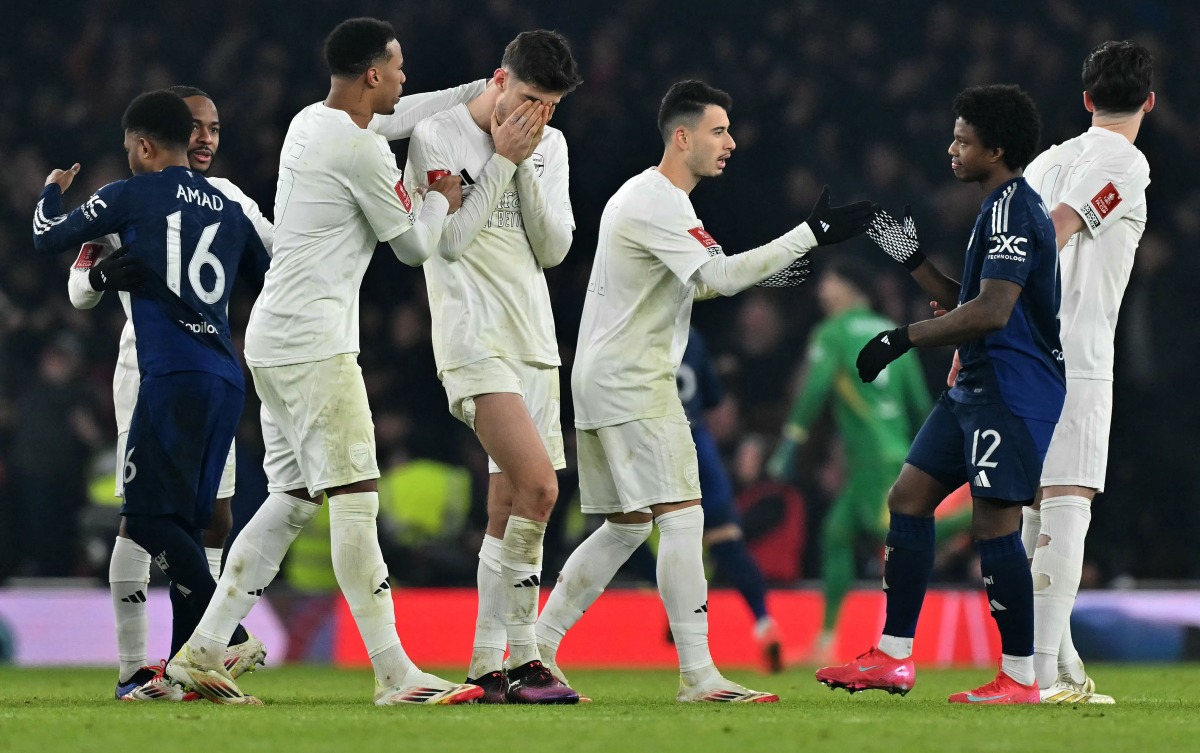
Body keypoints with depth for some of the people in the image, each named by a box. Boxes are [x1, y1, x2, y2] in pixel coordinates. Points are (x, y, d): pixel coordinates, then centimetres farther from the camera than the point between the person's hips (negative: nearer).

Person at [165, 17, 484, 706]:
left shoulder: (309, 124, 13)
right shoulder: (360, 151, -15)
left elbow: (399, 117, 33)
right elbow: (414, 246, -2)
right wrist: (442, 201, 17)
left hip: (273, 340, 10)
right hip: (315, 346, -10)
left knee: (292, 499, 13)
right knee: (355, 498, -11)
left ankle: (200, 653, 11)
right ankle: (395, 674, -14)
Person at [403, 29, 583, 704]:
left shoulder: (549, 146, 12)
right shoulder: (437, 136, -5)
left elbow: (554, 249, 6)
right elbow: (452, 239, -11)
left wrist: (526, 166, -5)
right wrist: (503, 160, -12)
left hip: (534, 342, 7)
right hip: (474, 338, -7)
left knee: (511, 505, 5)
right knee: (539, 488, -20)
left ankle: (488, 667, 10)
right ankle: (523, 658, -16)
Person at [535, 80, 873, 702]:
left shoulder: (645, 196, 17)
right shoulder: (658, 205, -16)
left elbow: (695, 280, 26)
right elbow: (720, 275, -26)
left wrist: (765, 273, 12)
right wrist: (813, 233, -27)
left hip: (602, 378, 11)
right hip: (632, 385, -11)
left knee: (625, 526, 15)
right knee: (682, 517, -12)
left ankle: (534, 649, 16)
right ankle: (698, 675, -15)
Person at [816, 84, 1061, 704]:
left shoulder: (1013, 210, -15)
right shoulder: (1000, 208, 18)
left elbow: (990, 312, -25)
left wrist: (902, 338, -20)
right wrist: (911, 258, 19)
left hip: (1013, 390, -11)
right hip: (977, 388, 11)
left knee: (994, 525, -11)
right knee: (908, 497, 9)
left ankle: (1019, 679, -5)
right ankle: (893, 658, 11)